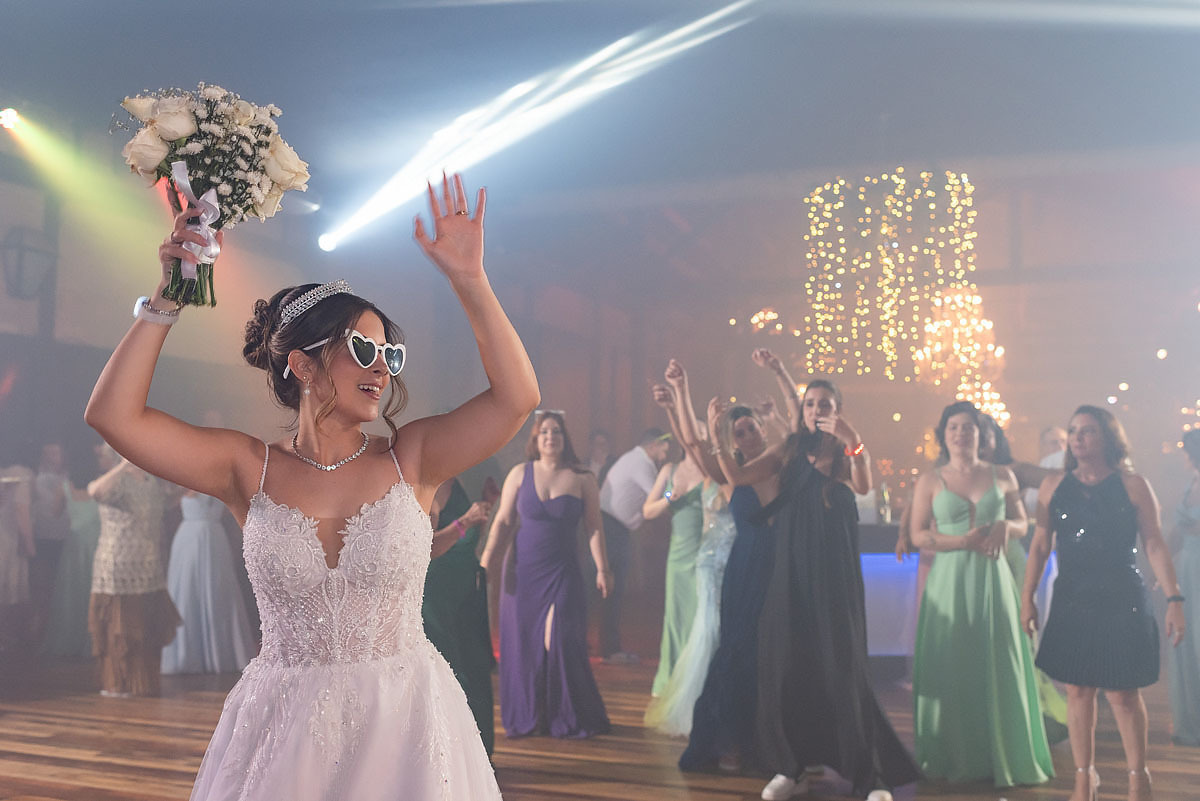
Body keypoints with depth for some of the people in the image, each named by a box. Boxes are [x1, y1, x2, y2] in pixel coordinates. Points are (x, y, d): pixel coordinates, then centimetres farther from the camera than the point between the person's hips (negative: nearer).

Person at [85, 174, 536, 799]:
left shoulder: (409, 459, -3)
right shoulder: (252, 470, -2)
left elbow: (517, 395, -13)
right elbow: (113, 414, -7)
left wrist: (468, 279, -17)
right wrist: (168, 297, -9)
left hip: (403, 723, 0)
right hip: (282, 726, 0)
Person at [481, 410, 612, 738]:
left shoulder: (582, 479, 2)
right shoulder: (520, 474, 4)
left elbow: (594, 527, 1)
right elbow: (503, 522, 3)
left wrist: (602, 568, -4)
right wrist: (487, 559, -6)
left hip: (563, 573, -2)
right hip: (522, 573, 2)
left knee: (559, 643, -8)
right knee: (522, 643, 5)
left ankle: (566, 718, 8)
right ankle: (525, 718, 18)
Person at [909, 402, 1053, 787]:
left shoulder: (1002, 476, 8)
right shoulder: (930, 481, 3)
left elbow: (1022, 524, 15)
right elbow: (918, 535, 0)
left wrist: (1004, 526, -8)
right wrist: (962, 541, -13)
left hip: (993, 580, 1)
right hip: (950, 580, -1)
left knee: (1000, 667, 3)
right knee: (952, 669, 2)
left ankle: (1004, 756, 15)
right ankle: (954, 759, 14)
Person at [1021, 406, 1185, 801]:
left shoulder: (1133, 485, -4)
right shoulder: (1053, 486, 4)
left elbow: (1154, 545, -4)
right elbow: (1040, 545, 7)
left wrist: (1174, 599, -10)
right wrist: (1027, 597, 5)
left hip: (1121, 602, -2)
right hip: (1071, 603, 3)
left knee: (1123, 693, 1)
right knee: (1078, 690, 6)